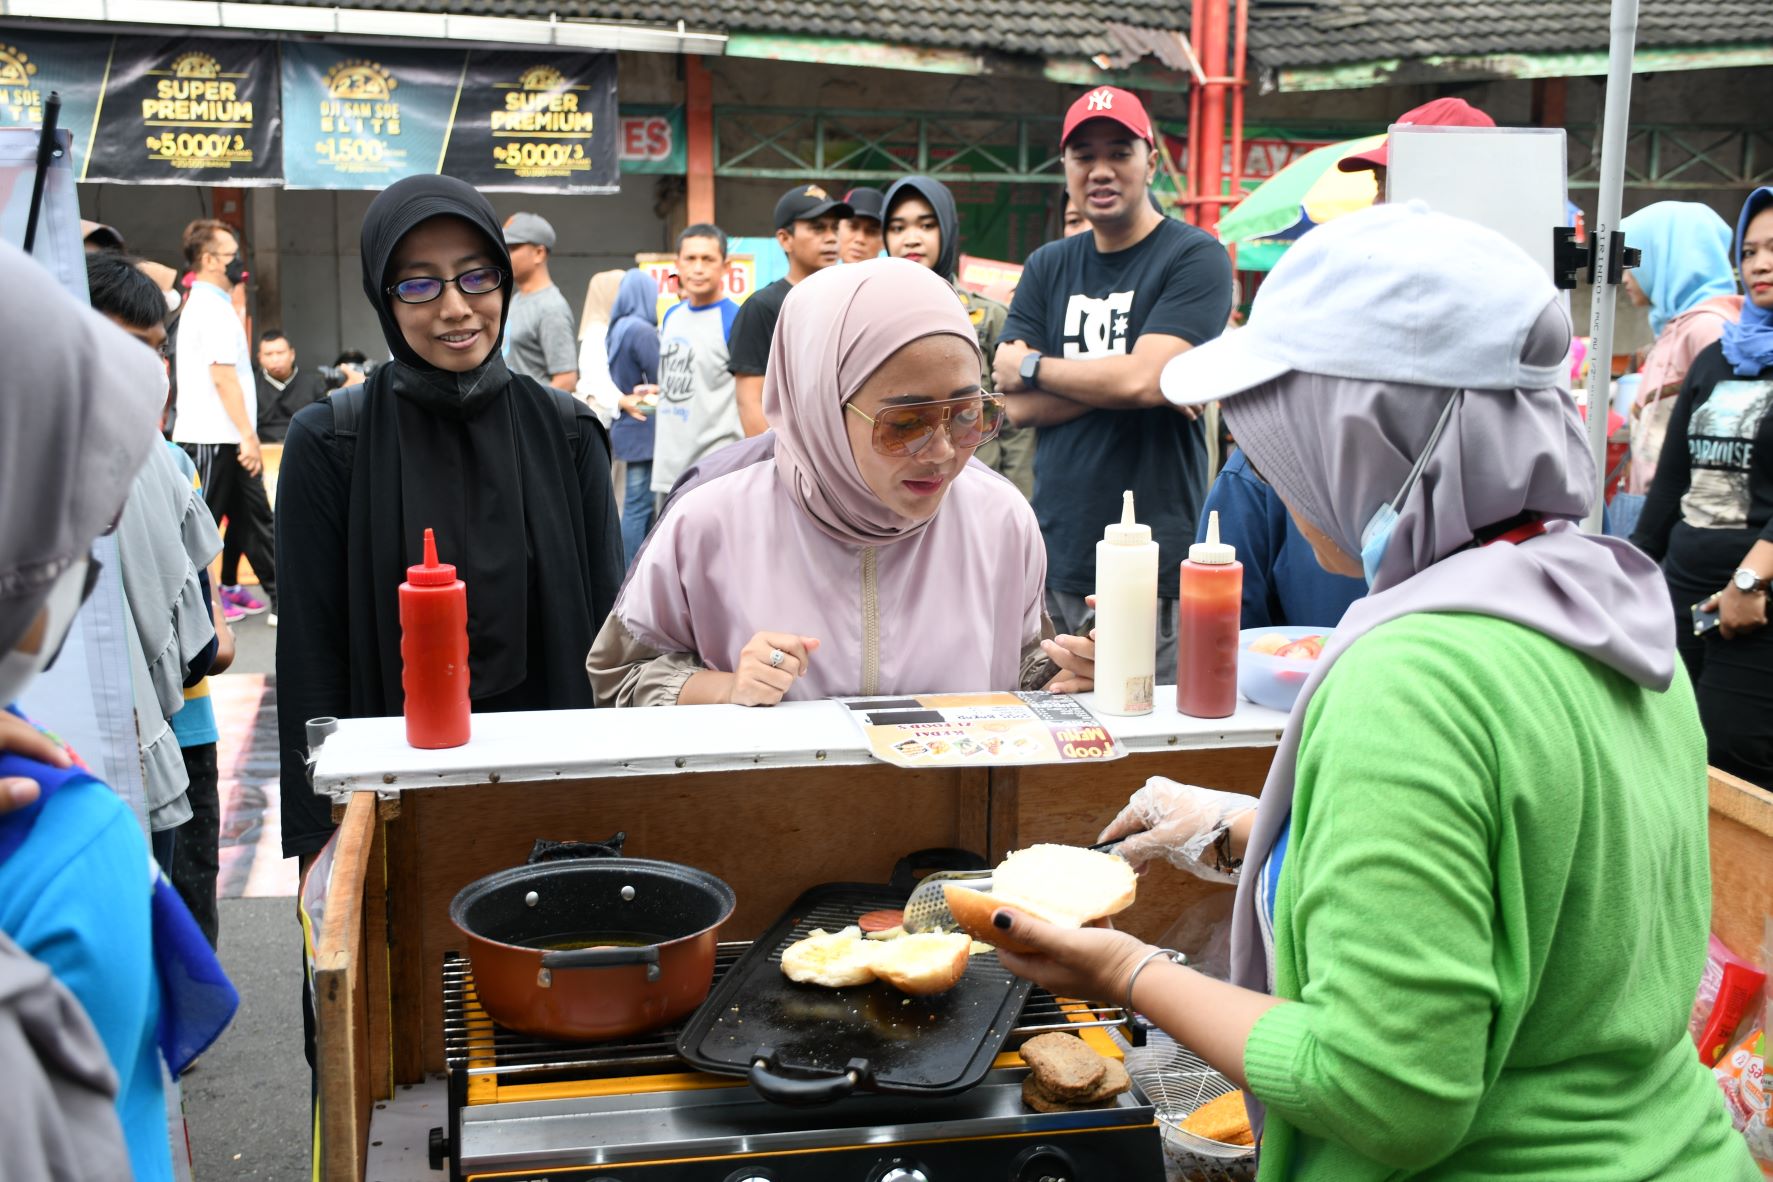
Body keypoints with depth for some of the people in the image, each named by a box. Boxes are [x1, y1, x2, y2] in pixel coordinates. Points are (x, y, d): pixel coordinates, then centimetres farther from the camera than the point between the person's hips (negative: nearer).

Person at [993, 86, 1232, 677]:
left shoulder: (1195, 257, -2)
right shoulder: (1047, 268, 14)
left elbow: (1143, 379, -16)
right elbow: (1020, 406, 3)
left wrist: (1032, 366, -2)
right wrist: (1113, 377, -10)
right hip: (1054, 563, 5)